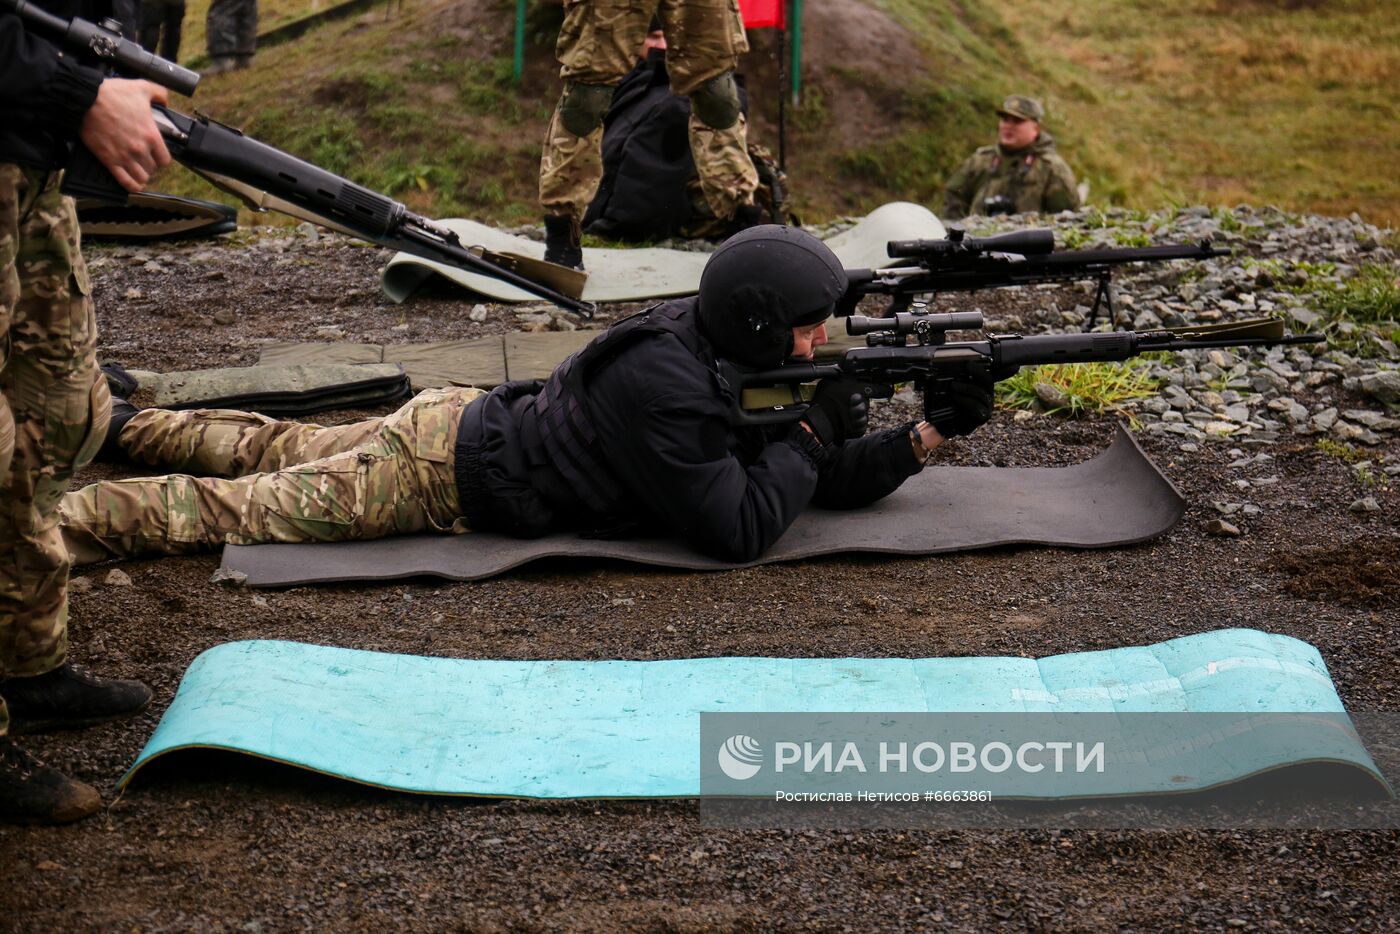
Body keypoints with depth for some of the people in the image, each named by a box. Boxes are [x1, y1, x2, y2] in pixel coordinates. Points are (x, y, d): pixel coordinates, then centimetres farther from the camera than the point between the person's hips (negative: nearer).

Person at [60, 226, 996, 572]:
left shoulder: (736, 360, -2)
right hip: (443, 473, -8)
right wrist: (813, 430, -21)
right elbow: (736, 532, -32)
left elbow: (835, 483, 4)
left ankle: (125, 422, 41)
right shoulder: (664, 385, -31)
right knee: (237, 509, -3)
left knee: (282, 452, 25)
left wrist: (930, 431, -9)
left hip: (458, 417, 9)